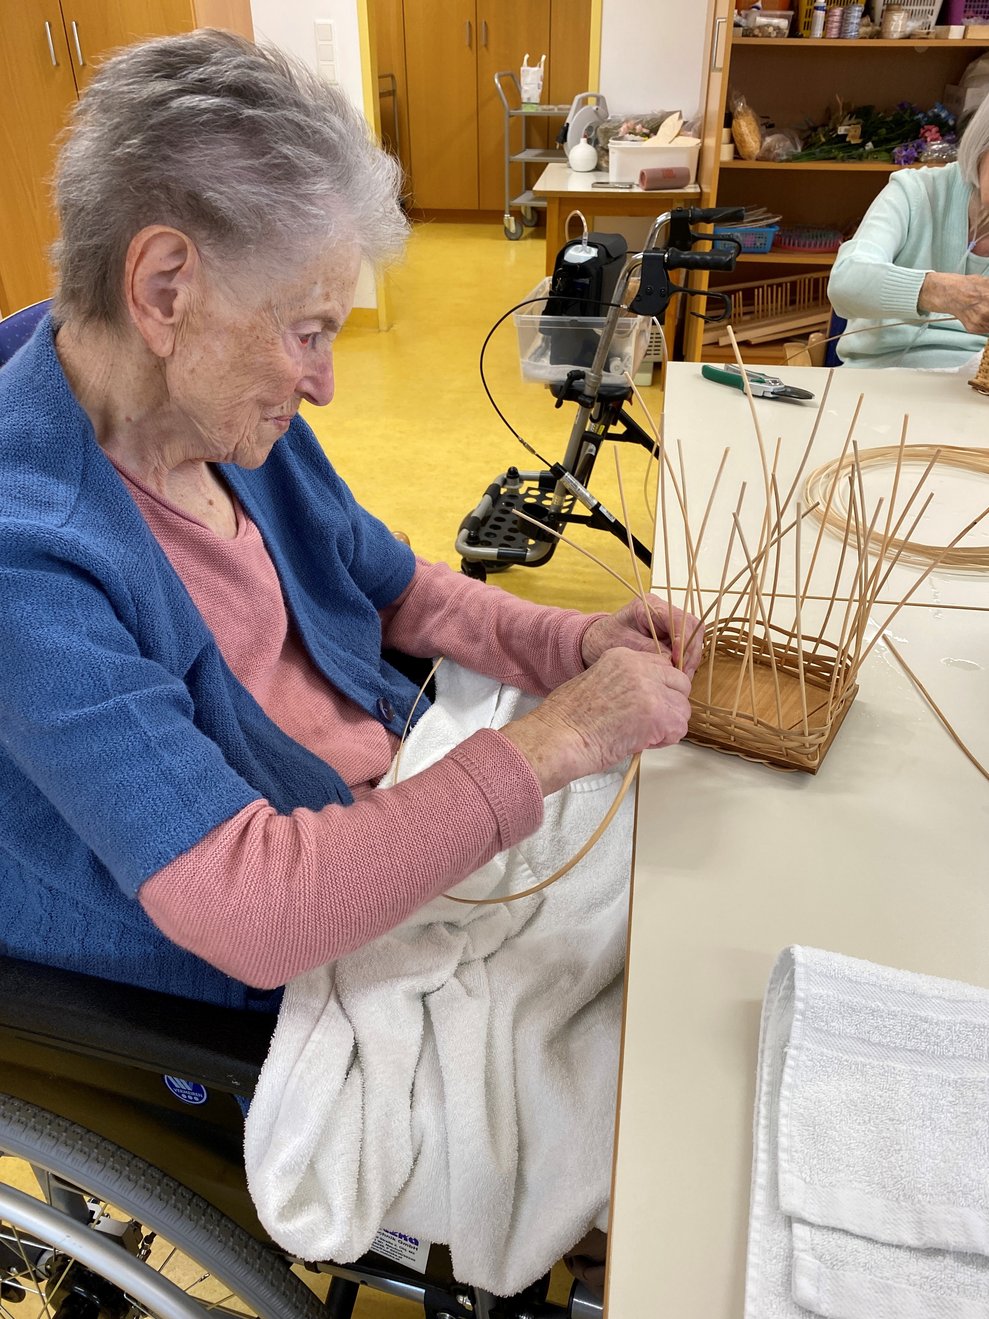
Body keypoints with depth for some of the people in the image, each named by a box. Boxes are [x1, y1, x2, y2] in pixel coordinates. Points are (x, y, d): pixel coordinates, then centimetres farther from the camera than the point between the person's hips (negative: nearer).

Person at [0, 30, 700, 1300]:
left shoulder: (227, 408, -7)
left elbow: (398, 587, 5)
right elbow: (254, 912, -35)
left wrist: (572, 643, -11)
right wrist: (554, 740, -31)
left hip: (396, 801, 7)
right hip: (252, 982, -6)